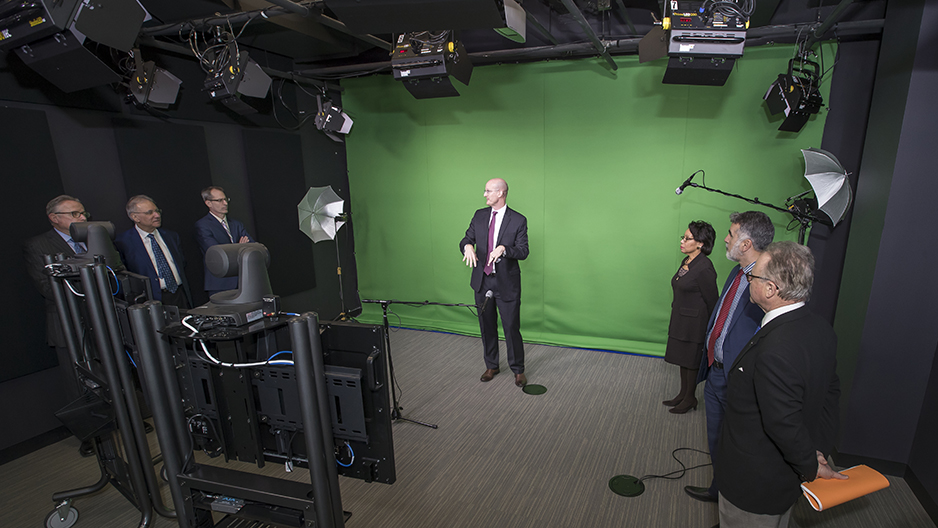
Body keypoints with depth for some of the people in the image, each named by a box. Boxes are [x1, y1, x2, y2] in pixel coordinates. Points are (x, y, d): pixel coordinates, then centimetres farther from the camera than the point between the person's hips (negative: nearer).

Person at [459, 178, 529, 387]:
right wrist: (468, 245, -20)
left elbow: (523, 251, -10)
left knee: (512, 327, 2)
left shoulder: (518, 220, -7)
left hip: (507, 283, -4)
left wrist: (504, 249, -29)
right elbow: (466, 239, 5)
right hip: (482, 280, 4)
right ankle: (491, 366, 34)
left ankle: (518, 369, 23)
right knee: (487, 326, 15)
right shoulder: (479, 215, 6)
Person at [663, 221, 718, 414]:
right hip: (680, 321, 9)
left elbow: (712, 301, -16)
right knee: (683, 360, 19)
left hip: (694, 324, -8)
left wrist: (709, 330, -11)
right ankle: (683, 394, 35)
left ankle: (690, 398, 25)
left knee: (691, 362, 8)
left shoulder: (704, 268, -21)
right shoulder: (686, 262, 6)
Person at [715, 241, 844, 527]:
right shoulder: (821, 329, -5)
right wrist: (819, 450, 9)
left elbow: (785, 425, -30)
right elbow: (831, 391, 6)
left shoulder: (775, 352, -36)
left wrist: (810, 467, -11)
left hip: (756, 484, -9)